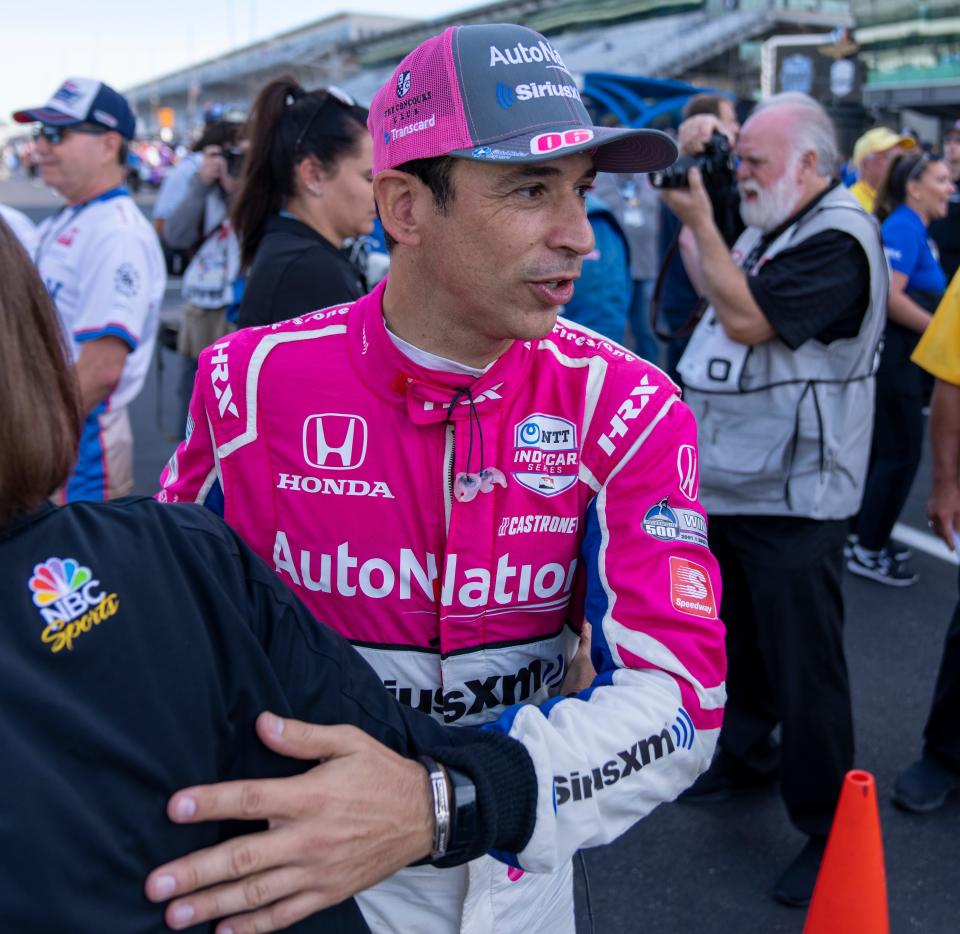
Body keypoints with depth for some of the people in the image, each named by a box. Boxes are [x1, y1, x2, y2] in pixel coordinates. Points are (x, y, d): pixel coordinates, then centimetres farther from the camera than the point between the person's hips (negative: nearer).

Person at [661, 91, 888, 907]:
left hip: (792, 500, -9)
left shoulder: (838, 240, -16)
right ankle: (745, 756, 41)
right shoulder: (767, 230, 13)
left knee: (802, 669, 0)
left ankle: (828, 829, 15)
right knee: (739, 643, 22)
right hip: (732, 484, 9)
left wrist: (698, 220, -19)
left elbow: (746, 320, -24)